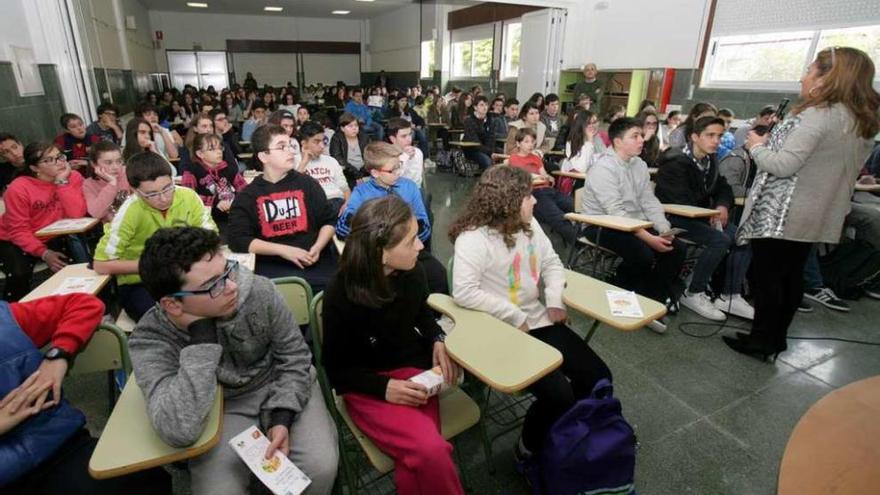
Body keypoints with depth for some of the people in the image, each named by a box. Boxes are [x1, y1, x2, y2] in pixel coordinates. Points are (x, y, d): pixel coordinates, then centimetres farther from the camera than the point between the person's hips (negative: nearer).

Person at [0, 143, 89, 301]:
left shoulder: (73, 177, -13)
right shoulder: (18, 188, -20)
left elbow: (77, 215, -25)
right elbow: (19, 231, -18)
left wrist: (62, 182, -29)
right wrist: (44, 253, -29)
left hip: (53, 237, 3)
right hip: (17, 241, -2)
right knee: (19, 275, -25)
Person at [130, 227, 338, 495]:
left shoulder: (259, 290, -20)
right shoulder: (151, 341, -24)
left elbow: (294, 356, -7)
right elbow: (179, 431, -37)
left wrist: (282, 418, -19)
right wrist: (201, 333, -38)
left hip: (283, 389, 1)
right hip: (222, 407, 0)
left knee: (320, 468, -19)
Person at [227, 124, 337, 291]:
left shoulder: (307, 184, 13)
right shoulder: (248, 196, 10)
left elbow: (329, 220, 16)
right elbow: (237, 239, 1)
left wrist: (318, 247, -4)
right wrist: (283, 250, -10)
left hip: (315, 261, 2)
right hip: (272, 266, -1)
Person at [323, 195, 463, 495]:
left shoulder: (413, 272, -8)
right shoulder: (341, 295, -20)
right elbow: (336, 370, -8)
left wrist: (438, 341, -4)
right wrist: (384, 387, -22)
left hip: (414, 367, 4)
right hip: (367, 385, -3)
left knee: (417, 462, -22)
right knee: (430, 450, -25)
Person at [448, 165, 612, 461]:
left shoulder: (529, 225, 5)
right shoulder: (473, 238, -19)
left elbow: (551, 262, 15)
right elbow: (464, 292, -28)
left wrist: (555, 300, -3)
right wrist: (514, 316, -23)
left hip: (539, 320, 8)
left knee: (598, 377, 5)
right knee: (558, 395, -18)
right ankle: (530, 450, 13)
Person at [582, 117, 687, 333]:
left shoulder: (639, 164, 8)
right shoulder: (603, 168, -18)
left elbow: (649, 202, 7)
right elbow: (615, 213, -25)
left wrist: (664, 230, -9)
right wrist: (649, 238, -28)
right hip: (603, 226, -8)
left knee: (676, 248, -7)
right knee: (644, 254, -29)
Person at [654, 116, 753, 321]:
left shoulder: (710, 160, 9)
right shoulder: (676, 162, -17)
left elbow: (723, 188, 16)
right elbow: (681, 201, -24)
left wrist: (722, 206, -6)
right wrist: (711, 215, -16)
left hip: (702, 216, 9)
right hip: (675, 217, -8)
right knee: (720, 240, -26)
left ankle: (730, 296, 0)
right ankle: (693, 295, -11)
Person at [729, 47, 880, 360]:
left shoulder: (816, 114, -17)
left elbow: (783, 165, -22)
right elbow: (840, 169, 19)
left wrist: (757, 147, -4)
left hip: (780, 214, -8)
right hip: (818, 216, 9)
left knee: (767, 277, 1)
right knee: (791, 275, 15)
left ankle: (761, 342, 10)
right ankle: (777, 338, 26)